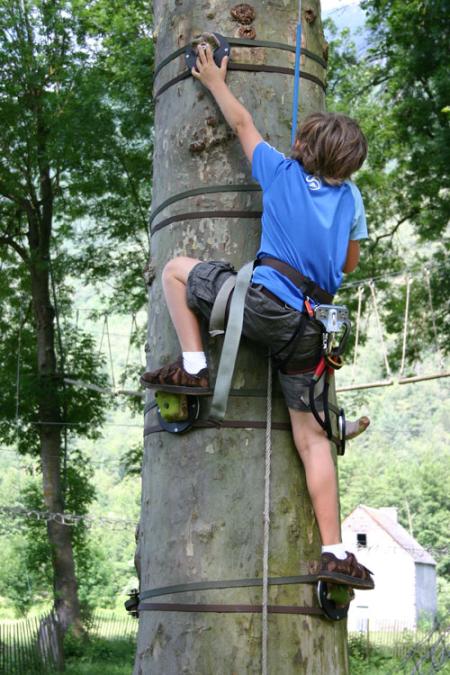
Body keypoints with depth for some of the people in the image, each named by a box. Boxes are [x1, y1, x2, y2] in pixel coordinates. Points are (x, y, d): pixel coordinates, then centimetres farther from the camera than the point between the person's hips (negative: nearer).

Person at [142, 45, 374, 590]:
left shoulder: (281, 172, 9)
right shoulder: (350, 198, 16)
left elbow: (242, 123, 24)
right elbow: (348, 265, 26)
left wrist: (215, 83, 40)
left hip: (263, 301, -4)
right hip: (308, 329, 4)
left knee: (176, 269, 18)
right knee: (311, 438, 7)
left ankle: (193, 366, 5)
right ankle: (333, 552, 0)